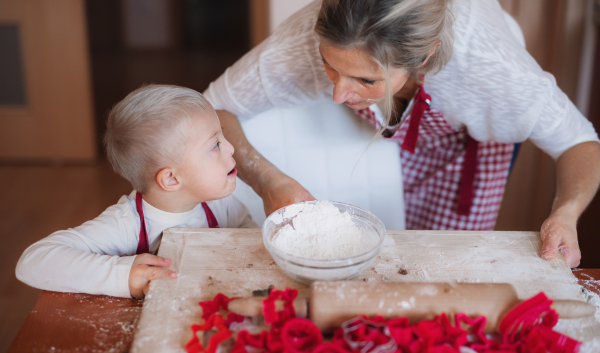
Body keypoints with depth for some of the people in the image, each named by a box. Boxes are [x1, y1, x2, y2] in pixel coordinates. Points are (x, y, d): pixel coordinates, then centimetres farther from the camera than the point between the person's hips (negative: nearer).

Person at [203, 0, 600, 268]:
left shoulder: (481, 57, -44)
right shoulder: (309, 38, -42)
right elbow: (215, 107, -27)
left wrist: (566, 212, -48)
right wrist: (267, 180, -45)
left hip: (469, 134, 0)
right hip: (370, 129, 1)